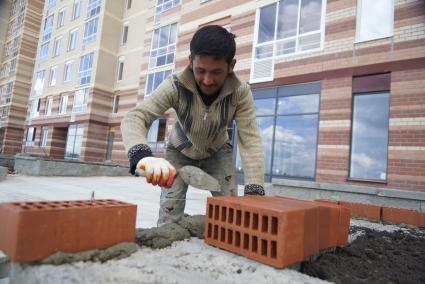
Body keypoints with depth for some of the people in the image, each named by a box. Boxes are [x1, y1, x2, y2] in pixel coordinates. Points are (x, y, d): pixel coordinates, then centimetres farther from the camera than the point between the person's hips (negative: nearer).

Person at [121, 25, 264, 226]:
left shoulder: (240, 93, -29)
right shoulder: (175, 86, -32)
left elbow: (250, 140, -31)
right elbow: (134, 118, -38)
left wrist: (254, 191, -41)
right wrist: (142, 155, -59)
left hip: (218, 153, 1)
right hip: (180, 152, 0)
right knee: (169, 216, -7)